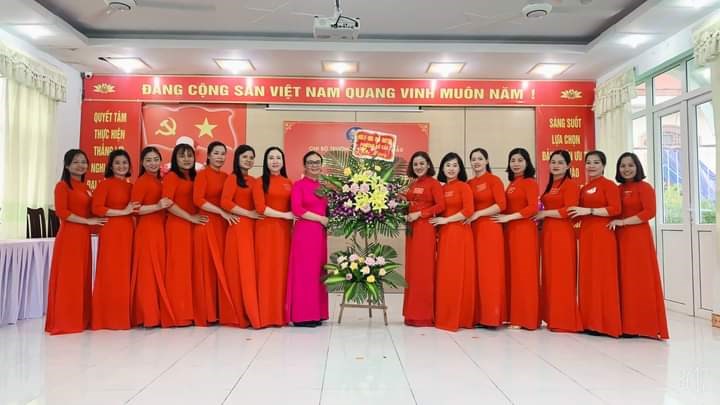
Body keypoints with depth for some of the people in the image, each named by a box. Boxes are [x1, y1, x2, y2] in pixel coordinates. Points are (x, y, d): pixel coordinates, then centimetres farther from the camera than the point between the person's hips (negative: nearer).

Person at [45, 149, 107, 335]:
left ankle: (80, 319, 16)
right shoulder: (62, 185, -4)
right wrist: (87, 221, -14)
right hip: (69, 236, -7)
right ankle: (65, 321, 2)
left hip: (83, 237, 7)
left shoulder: (85, 188, 17)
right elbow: (62, 212, -14)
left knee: (82, 278, 9)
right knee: (68, 279, -5)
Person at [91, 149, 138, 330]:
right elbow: (97, 208, -12)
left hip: (129, 232, 6)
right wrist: (123, 212, -13)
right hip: (111, 232, -6)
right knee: (111, 274, -4)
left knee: (126, 274, 7)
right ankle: (108, 317, 3)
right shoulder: (105, 184, -1)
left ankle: (124, 315, 14)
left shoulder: (131, 186, 16)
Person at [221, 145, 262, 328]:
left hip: (252, 227, 6)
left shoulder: (253, 181, 17)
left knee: (250, 269, 6)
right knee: (241, 269, -5)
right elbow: (225, 202, -14)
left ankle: (248, 312, 13)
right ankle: (240, 314, 2)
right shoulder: (232, 178, -3)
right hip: (239, 227, -6)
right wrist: (248, 213, -13)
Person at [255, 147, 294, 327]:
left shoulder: (288, 183, 13)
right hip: (266, 229, -4)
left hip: (284, 230, 4)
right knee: (266, 269, -2)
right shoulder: (261, 181, 1)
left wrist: (293, 218, -2)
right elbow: (260, 208, -9)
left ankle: (281, 314, 13)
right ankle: (265, 314, 5)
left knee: (282, 269, 5)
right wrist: (284, 215, -10)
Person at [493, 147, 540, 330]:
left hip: (524, 230, -8)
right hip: (510, 231, 8)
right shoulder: (511, 184, 17)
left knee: (524, 273, -5)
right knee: (512, 272, 8)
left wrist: (508, 217, -15)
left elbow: (533, 208, -15)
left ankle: (525, 318, 2)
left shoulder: (530, 182, -5)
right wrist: (504, 217, -2)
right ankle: (515, 315, 15)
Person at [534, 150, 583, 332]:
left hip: (563, 234, -8)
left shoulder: (571, 184, -6)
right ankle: (553, 318, 16)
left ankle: (565, 321, 1)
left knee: (562, 276, -6)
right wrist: (541, 217, 8)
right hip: (548, 233, 8)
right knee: (550, 275, 9)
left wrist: (544, 214, -10)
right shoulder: (550, 186, 18)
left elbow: (569, 211, -16)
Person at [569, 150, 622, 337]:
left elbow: (615, 209, -14)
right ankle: (590, 321, 12)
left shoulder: (609, 185, -3)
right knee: (587, 276, 6)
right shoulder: (584, 189, 17)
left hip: (602, 234, -7)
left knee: (603, 276, -6)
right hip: (586, 235, 7)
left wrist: (589, 211, -18)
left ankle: (606, 323, 0)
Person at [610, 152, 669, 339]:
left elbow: (649, 212, -14)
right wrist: (614, 222, -1)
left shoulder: (644, 187, -3)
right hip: (620, 238, 6)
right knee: (624, 280, 5)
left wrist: (623, 222, -15)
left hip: (638, 237, -6)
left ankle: (644, 325, 4)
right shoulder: (618, 189, 14)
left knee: (640, 280, -4)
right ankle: (628, 324, 11)